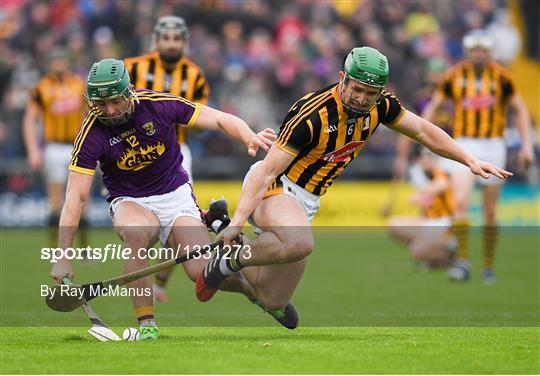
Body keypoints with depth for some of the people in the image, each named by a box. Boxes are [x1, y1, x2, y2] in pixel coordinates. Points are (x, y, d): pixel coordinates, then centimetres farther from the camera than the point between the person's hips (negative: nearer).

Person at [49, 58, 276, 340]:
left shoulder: (158, 105, -15)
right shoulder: (92, 132, -17)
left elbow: (219, 119, -7)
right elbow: (75, 197, -20)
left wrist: (250, 137, -29)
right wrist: (63, 258, -26)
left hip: (175, 195, 1)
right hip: (130, 202, -1)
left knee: (203, 271, -17)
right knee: (136, 233, -37)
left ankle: (254, 288, 17)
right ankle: (146, 323, -25)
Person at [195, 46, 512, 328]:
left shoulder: (379, 106, -7)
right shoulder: (313, 116, -27)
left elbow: (422, 130, 11)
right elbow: (267, 171, -28)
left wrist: (470, 161, 6)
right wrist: (237, 222, -35)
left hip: (307, 204, 7)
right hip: (274, 188, -7)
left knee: (273, 302, 9)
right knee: (300, 243, -41)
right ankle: (230, 259, -14)